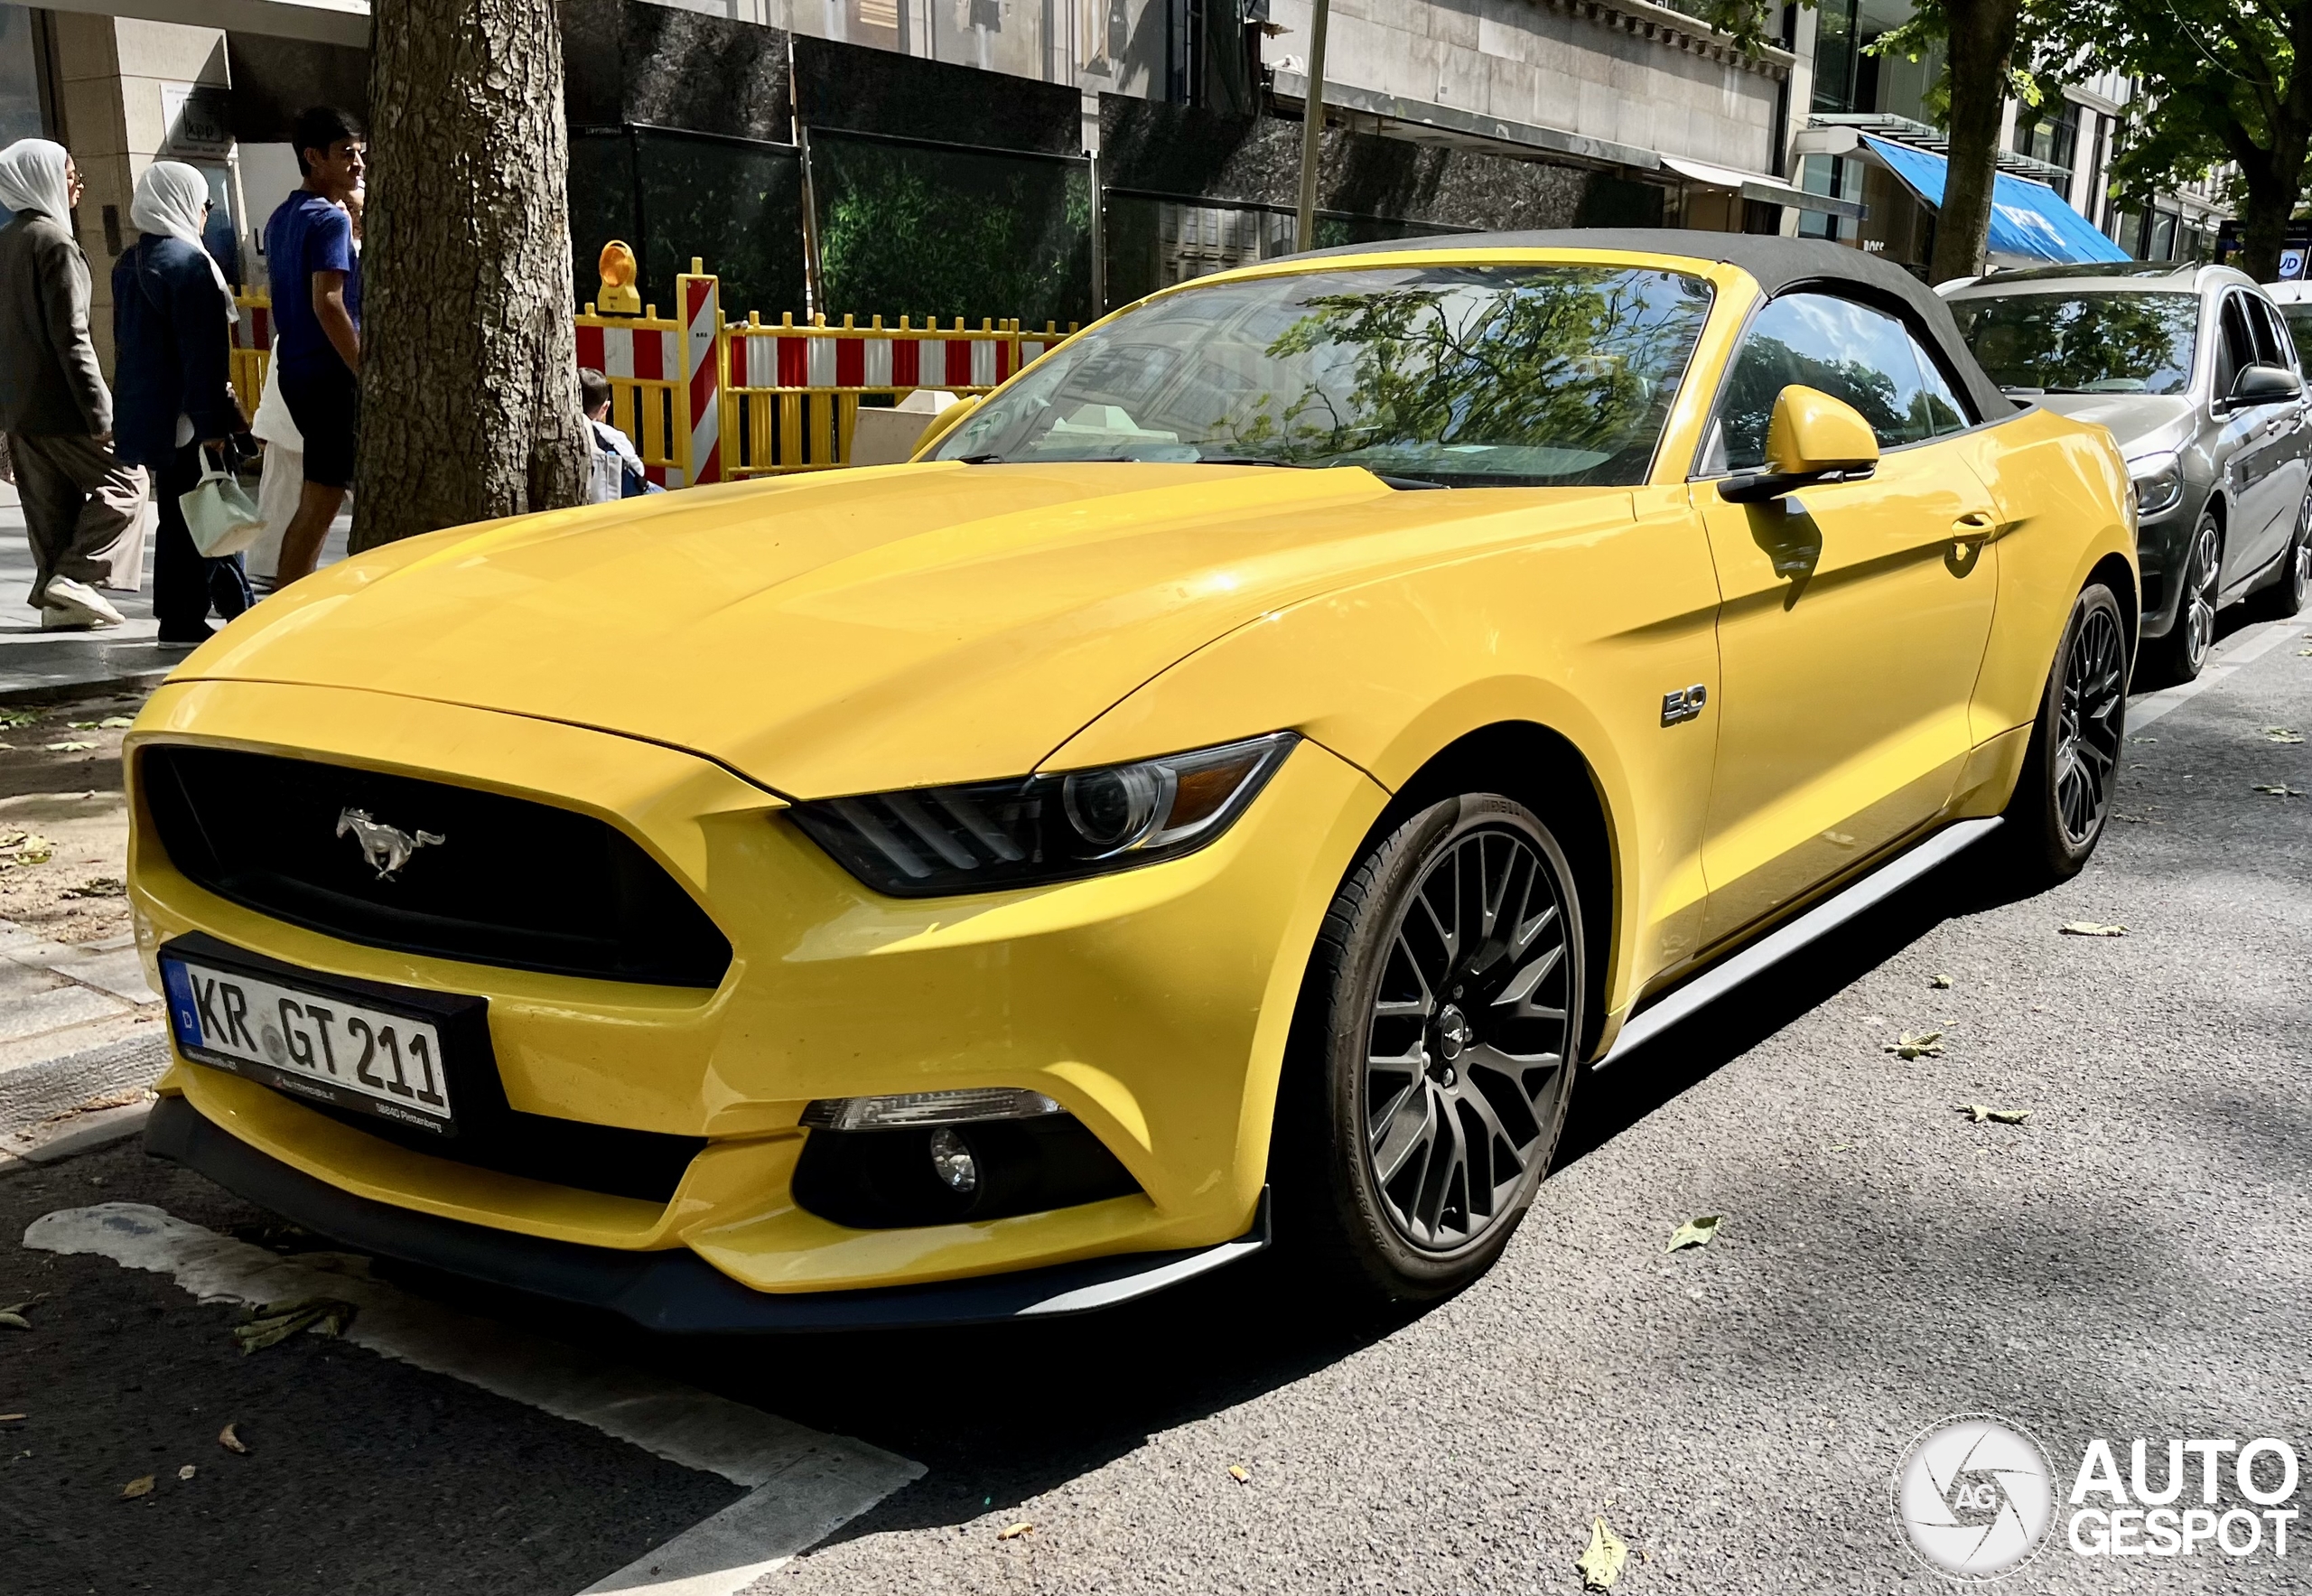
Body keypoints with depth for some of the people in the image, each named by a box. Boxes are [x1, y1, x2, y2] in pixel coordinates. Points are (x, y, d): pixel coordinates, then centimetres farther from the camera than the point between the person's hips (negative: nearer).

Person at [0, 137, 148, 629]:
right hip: (57, 403, -9)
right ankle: (74, 577, -8)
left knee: (50, 505, 11)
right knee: (123, 481, 0)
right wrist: (100, 413, -18)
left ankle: (55, 598, 12)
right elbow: (70, 337, -18)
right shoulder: (55, 242, -13)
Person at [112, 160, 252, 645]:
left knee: (185, 514, 15)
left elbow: (125, 342, 19)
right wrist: (211, 422, -20)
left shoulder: (129, 263, 13)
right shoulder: (188, 261, -15)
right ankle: (182, 620, 1)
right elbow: (203, 351, -19)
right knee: (195, 519, -2)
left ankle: (239, 607, 24)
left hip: (144, 410, 10)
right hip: (184, 416, -10)